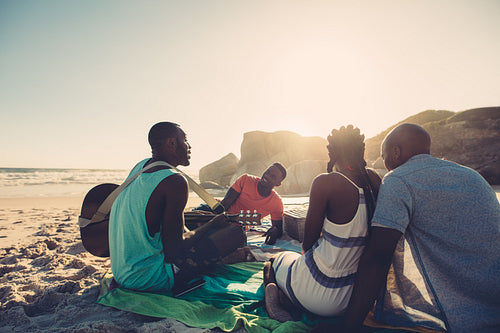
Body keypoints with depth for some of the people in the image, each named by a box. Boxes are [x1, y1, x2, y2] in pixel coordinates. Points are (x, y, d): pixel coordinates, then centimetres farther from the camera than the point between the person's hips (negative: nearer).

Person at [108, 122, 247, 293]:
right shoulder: (175, 181, -22)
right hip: (148, 279, -9)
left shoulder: (140, 166, 6)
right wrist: (213, 224, -3)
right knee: (236, 233, -11)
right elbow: (174, 248, -20)